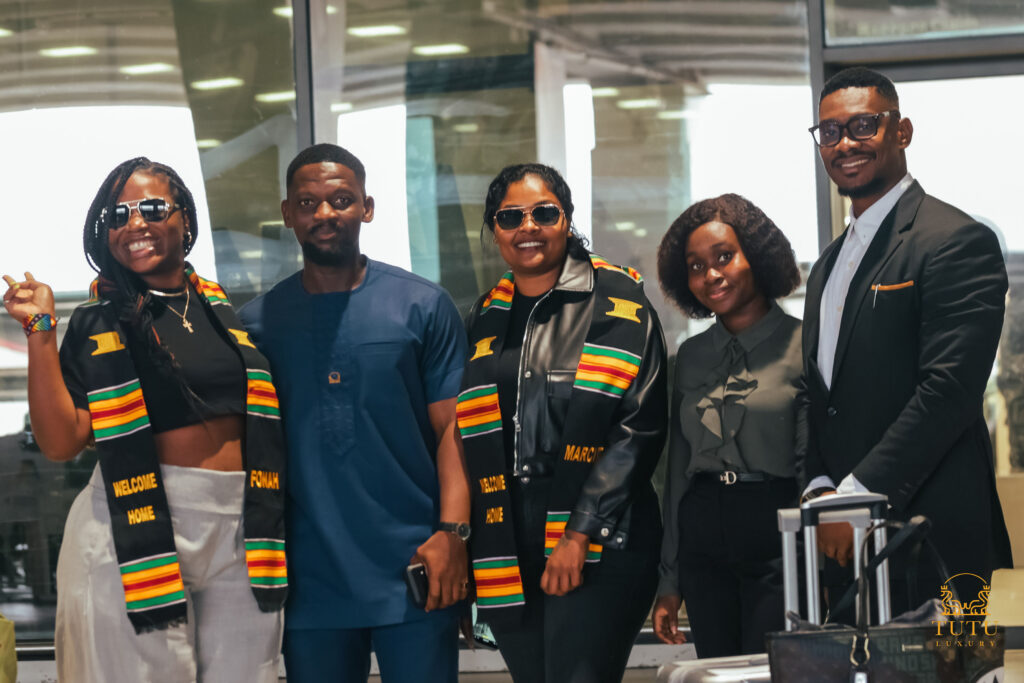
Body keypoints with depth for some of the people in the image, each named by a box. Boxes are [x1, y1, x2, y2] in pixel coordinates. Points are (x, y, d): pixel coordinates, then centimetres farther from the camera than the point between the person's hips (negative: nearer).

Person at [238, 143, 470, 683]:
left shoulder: (423, 307, 2)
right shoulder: (257, 322, 8)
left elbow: (452, 427, -1)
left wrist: (451, 531, -11)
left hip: (412, 573, -2)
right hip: (311, 579, 2)